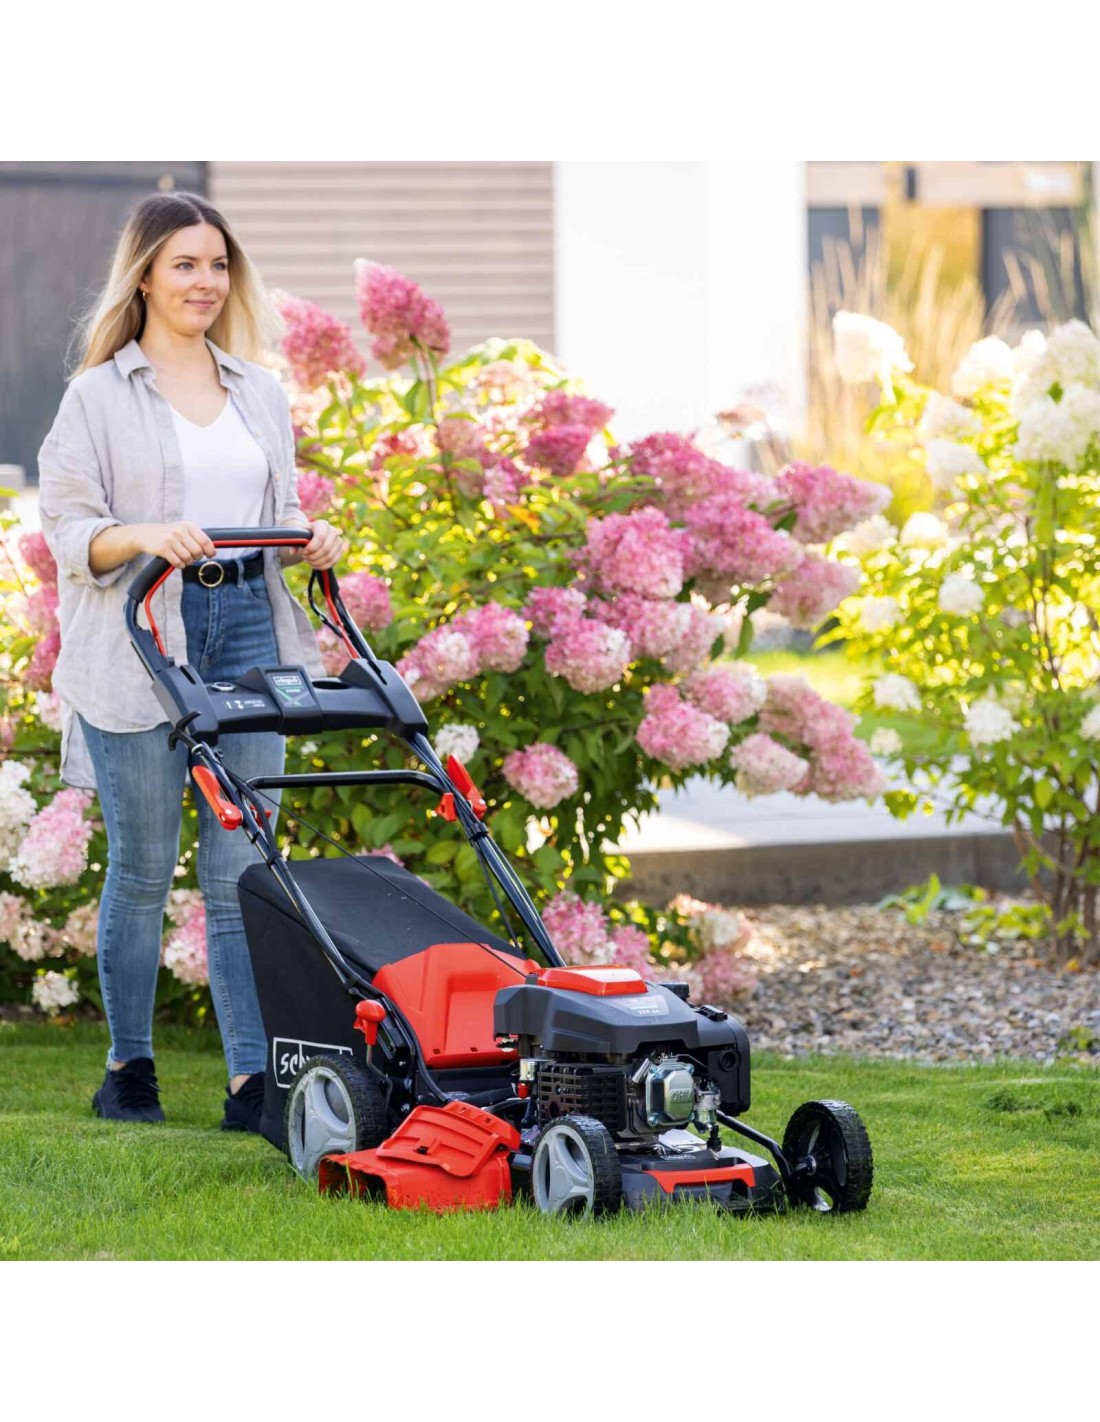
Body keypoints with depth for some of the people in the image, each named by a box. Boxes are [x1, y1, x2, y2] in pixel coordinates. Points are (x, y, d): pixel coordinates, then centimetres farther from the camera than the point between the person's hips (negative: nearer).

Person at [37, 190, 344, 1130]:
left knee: (242, 863, -2)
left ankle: (255, 1079, -4)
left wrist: (314, 543, 0)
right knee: (143, 867, 2)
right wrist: (142, 537, -21)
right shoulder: (99, 397, 2)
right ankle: (129, 1069, 16)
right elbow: (69, 530, -3)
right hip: (139, 643, -3)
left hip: (247, 629, 3)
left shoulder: (262, 394, 16)